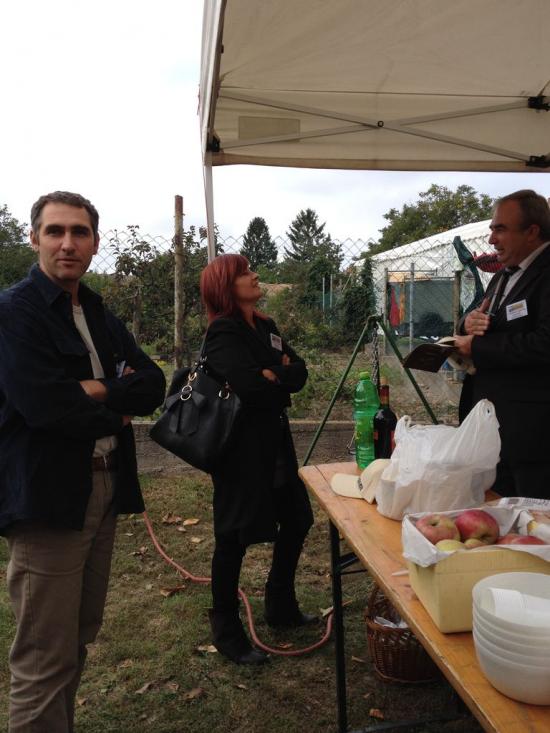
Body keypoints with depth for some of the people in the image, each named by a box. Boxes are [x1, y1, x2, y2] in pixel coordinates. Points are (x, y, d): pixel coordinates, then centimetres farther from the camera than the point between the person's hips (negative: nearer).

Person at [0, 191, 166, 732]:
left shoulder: (100, 316, 13)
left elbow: (153, 384, 5)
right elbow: (44, 405, -23)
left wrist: (98, 390, -13)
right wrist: (116, 412, -8)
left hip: (103, 490, 8)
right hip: (46, 497, -7)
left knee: (78, 639, 20)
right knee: (45, 659, 2)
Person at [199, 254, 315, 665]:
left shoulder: (266, 327, 13)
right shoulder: (223, 333, -13)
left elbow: (300, 371, 4)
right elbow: (253, 388, -26)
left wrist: (275, 375, -15)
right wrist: (284, 381, -8)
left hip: (274, 441, 9)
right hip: (240, 447, -9)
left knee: (296, 520, 17)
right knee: (235, 537, 1)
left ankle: (281, 608, 37)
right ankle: (226, 632, 19)